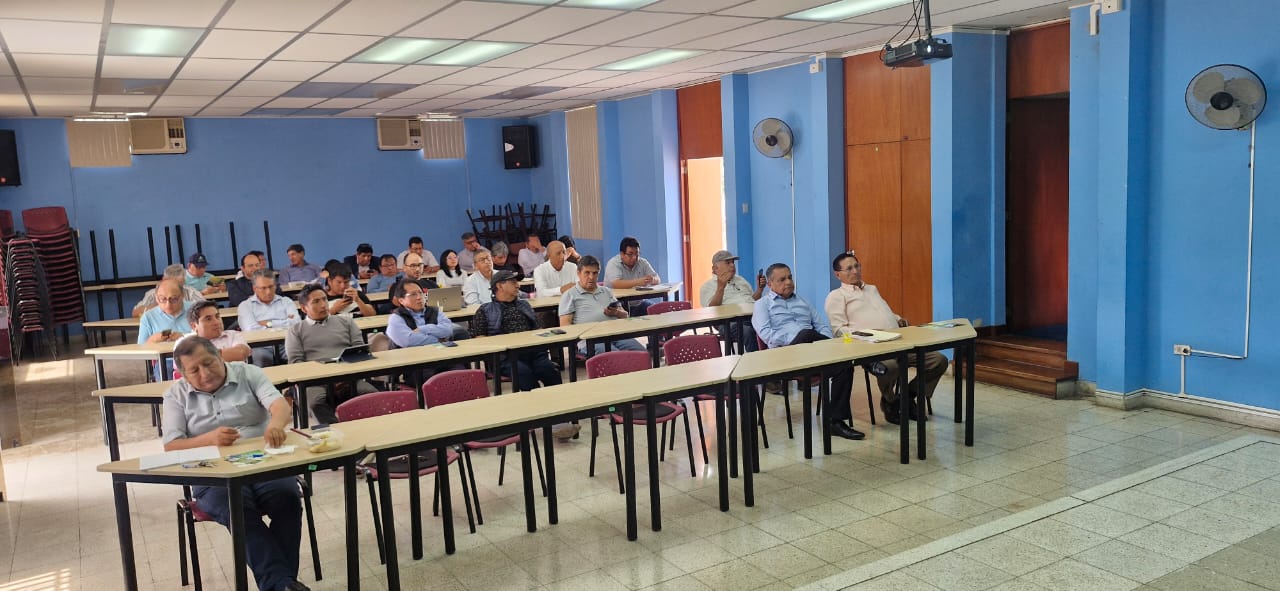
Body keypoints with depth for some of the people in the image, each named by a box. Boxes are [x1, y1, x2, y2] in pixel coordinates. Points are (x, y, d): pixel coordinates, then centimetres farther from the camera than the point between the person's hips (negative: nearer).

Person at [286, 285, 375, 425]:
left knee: (372, 395, -33)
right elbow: (295, 362, 8)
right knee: (317, 403, -39)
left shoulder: (346, 322, 25)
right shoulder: (296, 331, 21)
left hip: (349, 379, 1)